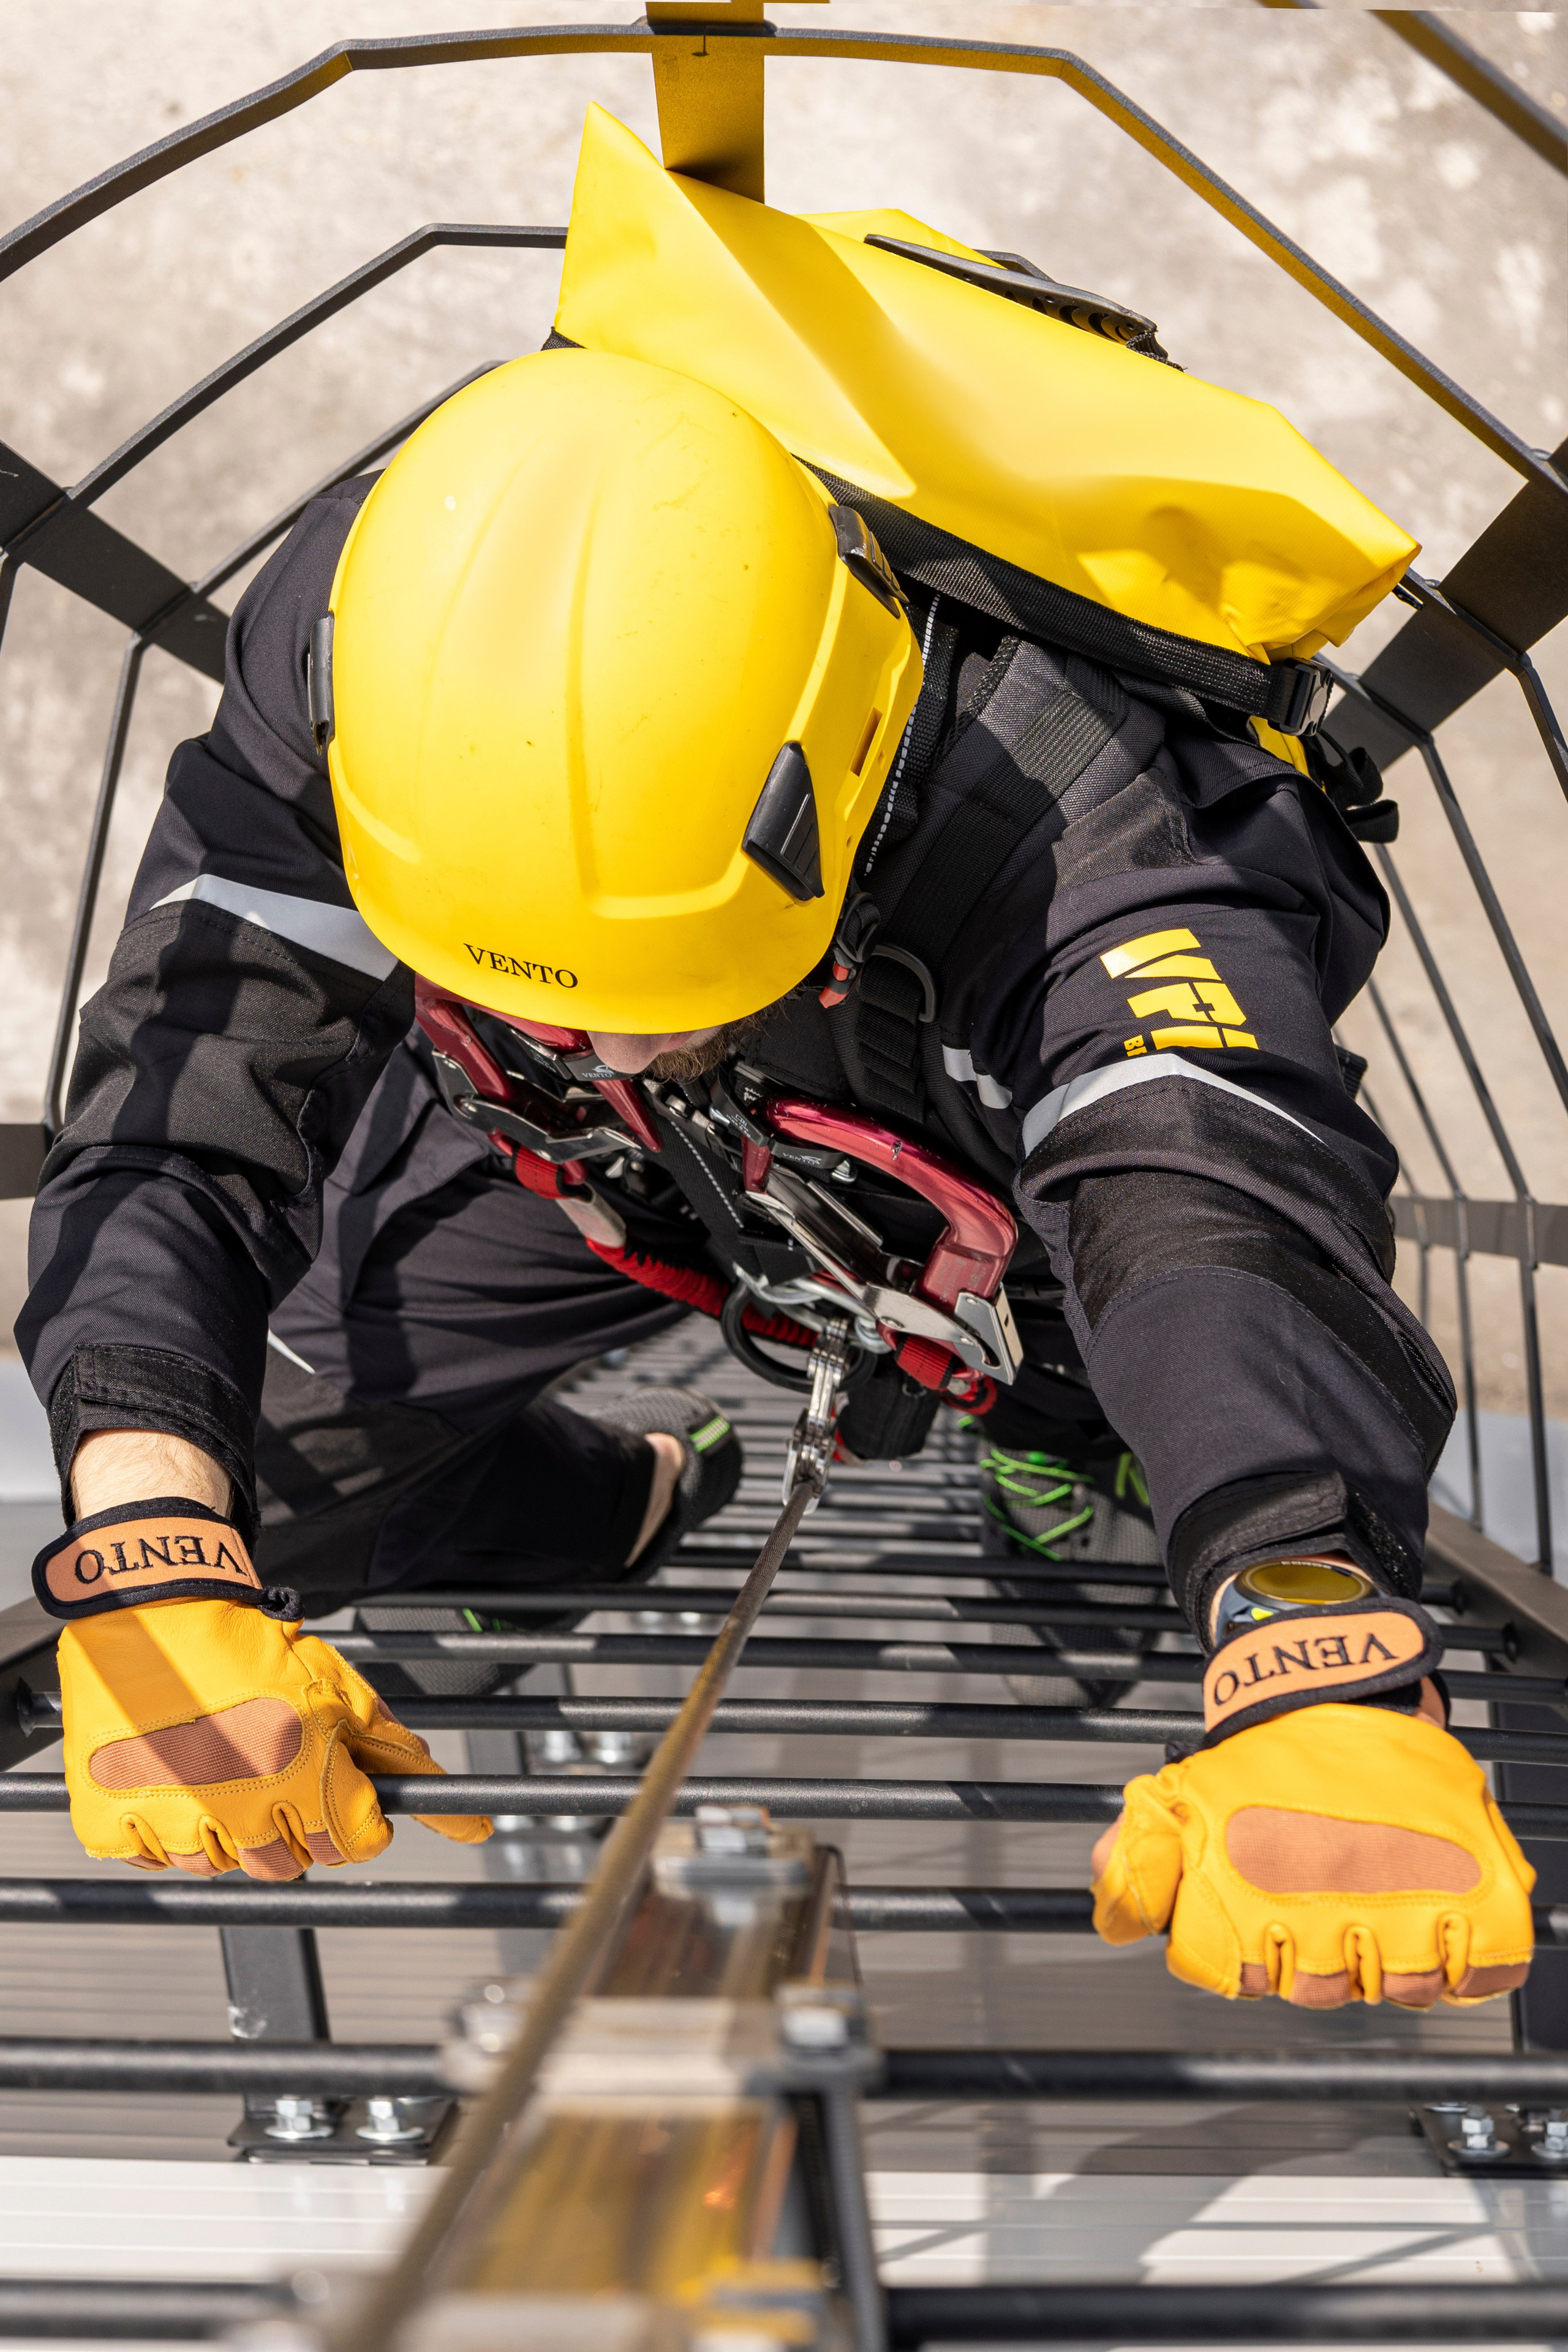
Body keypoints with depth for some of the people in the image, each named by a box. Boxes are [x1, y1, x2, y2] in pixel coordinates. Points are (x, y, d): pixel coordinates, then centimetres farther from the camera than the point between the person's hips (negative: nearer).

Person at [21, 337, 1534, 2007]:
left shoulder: (1067, 826, -47)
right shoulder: (360, 653, -37)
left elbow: (1215, 1210, -61)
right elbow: (177, 1118, -41)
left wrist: (1322, 1702, -78)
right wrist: (153, 1574, -57)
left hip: (996, 1141, -1)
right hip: (569, 1148, 2)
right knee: (277, 1452, -9)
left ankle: (1022, 1432, 20)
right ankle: (658, 1492, 23)